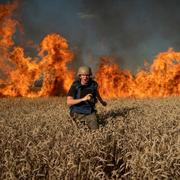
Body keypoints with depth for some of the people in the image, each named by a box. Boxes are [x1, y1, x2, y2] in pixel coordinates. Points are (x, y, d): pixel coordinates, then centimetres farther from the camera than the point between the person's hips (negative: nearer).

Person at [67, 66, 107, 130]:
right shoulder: (75, 86, -20)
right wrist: (83, 99, -38)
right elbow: (69, 102, -27)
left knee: (95, 129, -9)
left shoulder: (93, 84, -10)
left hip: (90, 112, 2)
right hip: (79, 113, -2)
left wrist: (102, 101, 34)